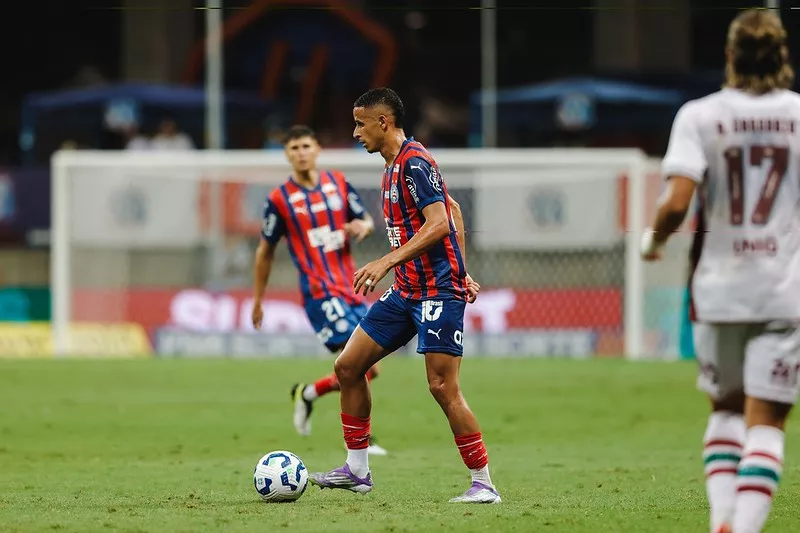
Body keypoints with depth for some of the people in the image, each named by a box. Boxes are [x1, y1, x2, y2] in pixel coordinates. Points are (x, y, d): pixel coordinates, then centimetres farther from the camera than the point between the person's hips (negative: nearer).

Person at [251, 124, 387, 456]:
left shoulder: (339, 184, 8)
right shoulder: (279, 199, -3)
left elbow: (367, 221, 18)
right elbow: (266, 251, 6)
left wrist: (362, 227, -8)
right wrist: (258, 301, 10)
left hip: (351, 288, 6)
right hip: (320, 292, -6)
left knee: (368, 370, 7)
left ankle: (307, 394, 27)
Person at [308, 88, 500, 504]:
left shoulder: (414, 162, -14)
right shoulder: (395, 165, 15)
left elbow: (439, 223, -24)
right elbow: (452, 210, 24)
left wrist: (387, 262, -29)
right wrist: (460, 270, 23)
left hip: (437, 291, -10)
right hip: (406, 292, 10)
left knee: (442, 386, -13)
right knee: (348, 366, 7)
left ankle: (483, 484, -5)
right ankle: (357, 470, 15)